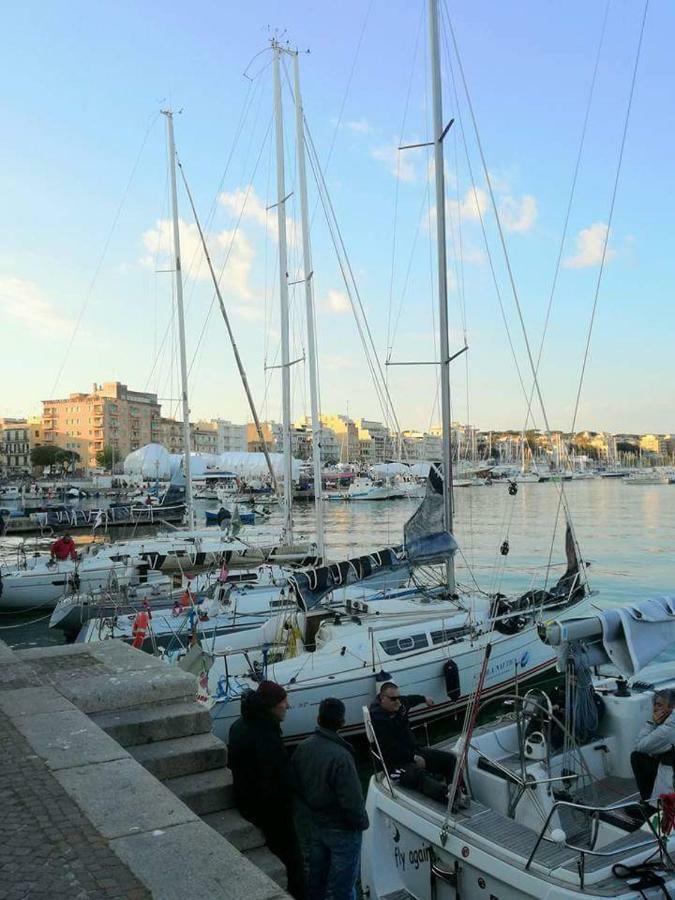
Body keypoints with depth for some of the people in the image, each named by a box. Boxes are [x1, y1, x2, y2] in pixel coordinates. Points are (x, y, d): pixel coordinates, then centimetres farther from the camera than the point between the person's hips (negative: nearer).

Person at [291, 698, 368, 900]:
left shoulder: (303, 748, -9)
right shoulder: (340, 756, -31)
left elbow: (296, 787, 4)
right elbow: (352, 800, -27)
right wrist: (362, 823, -9)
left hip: (316, 825, 7)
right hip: (342, 830, -7)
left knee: (317, 877, 24)